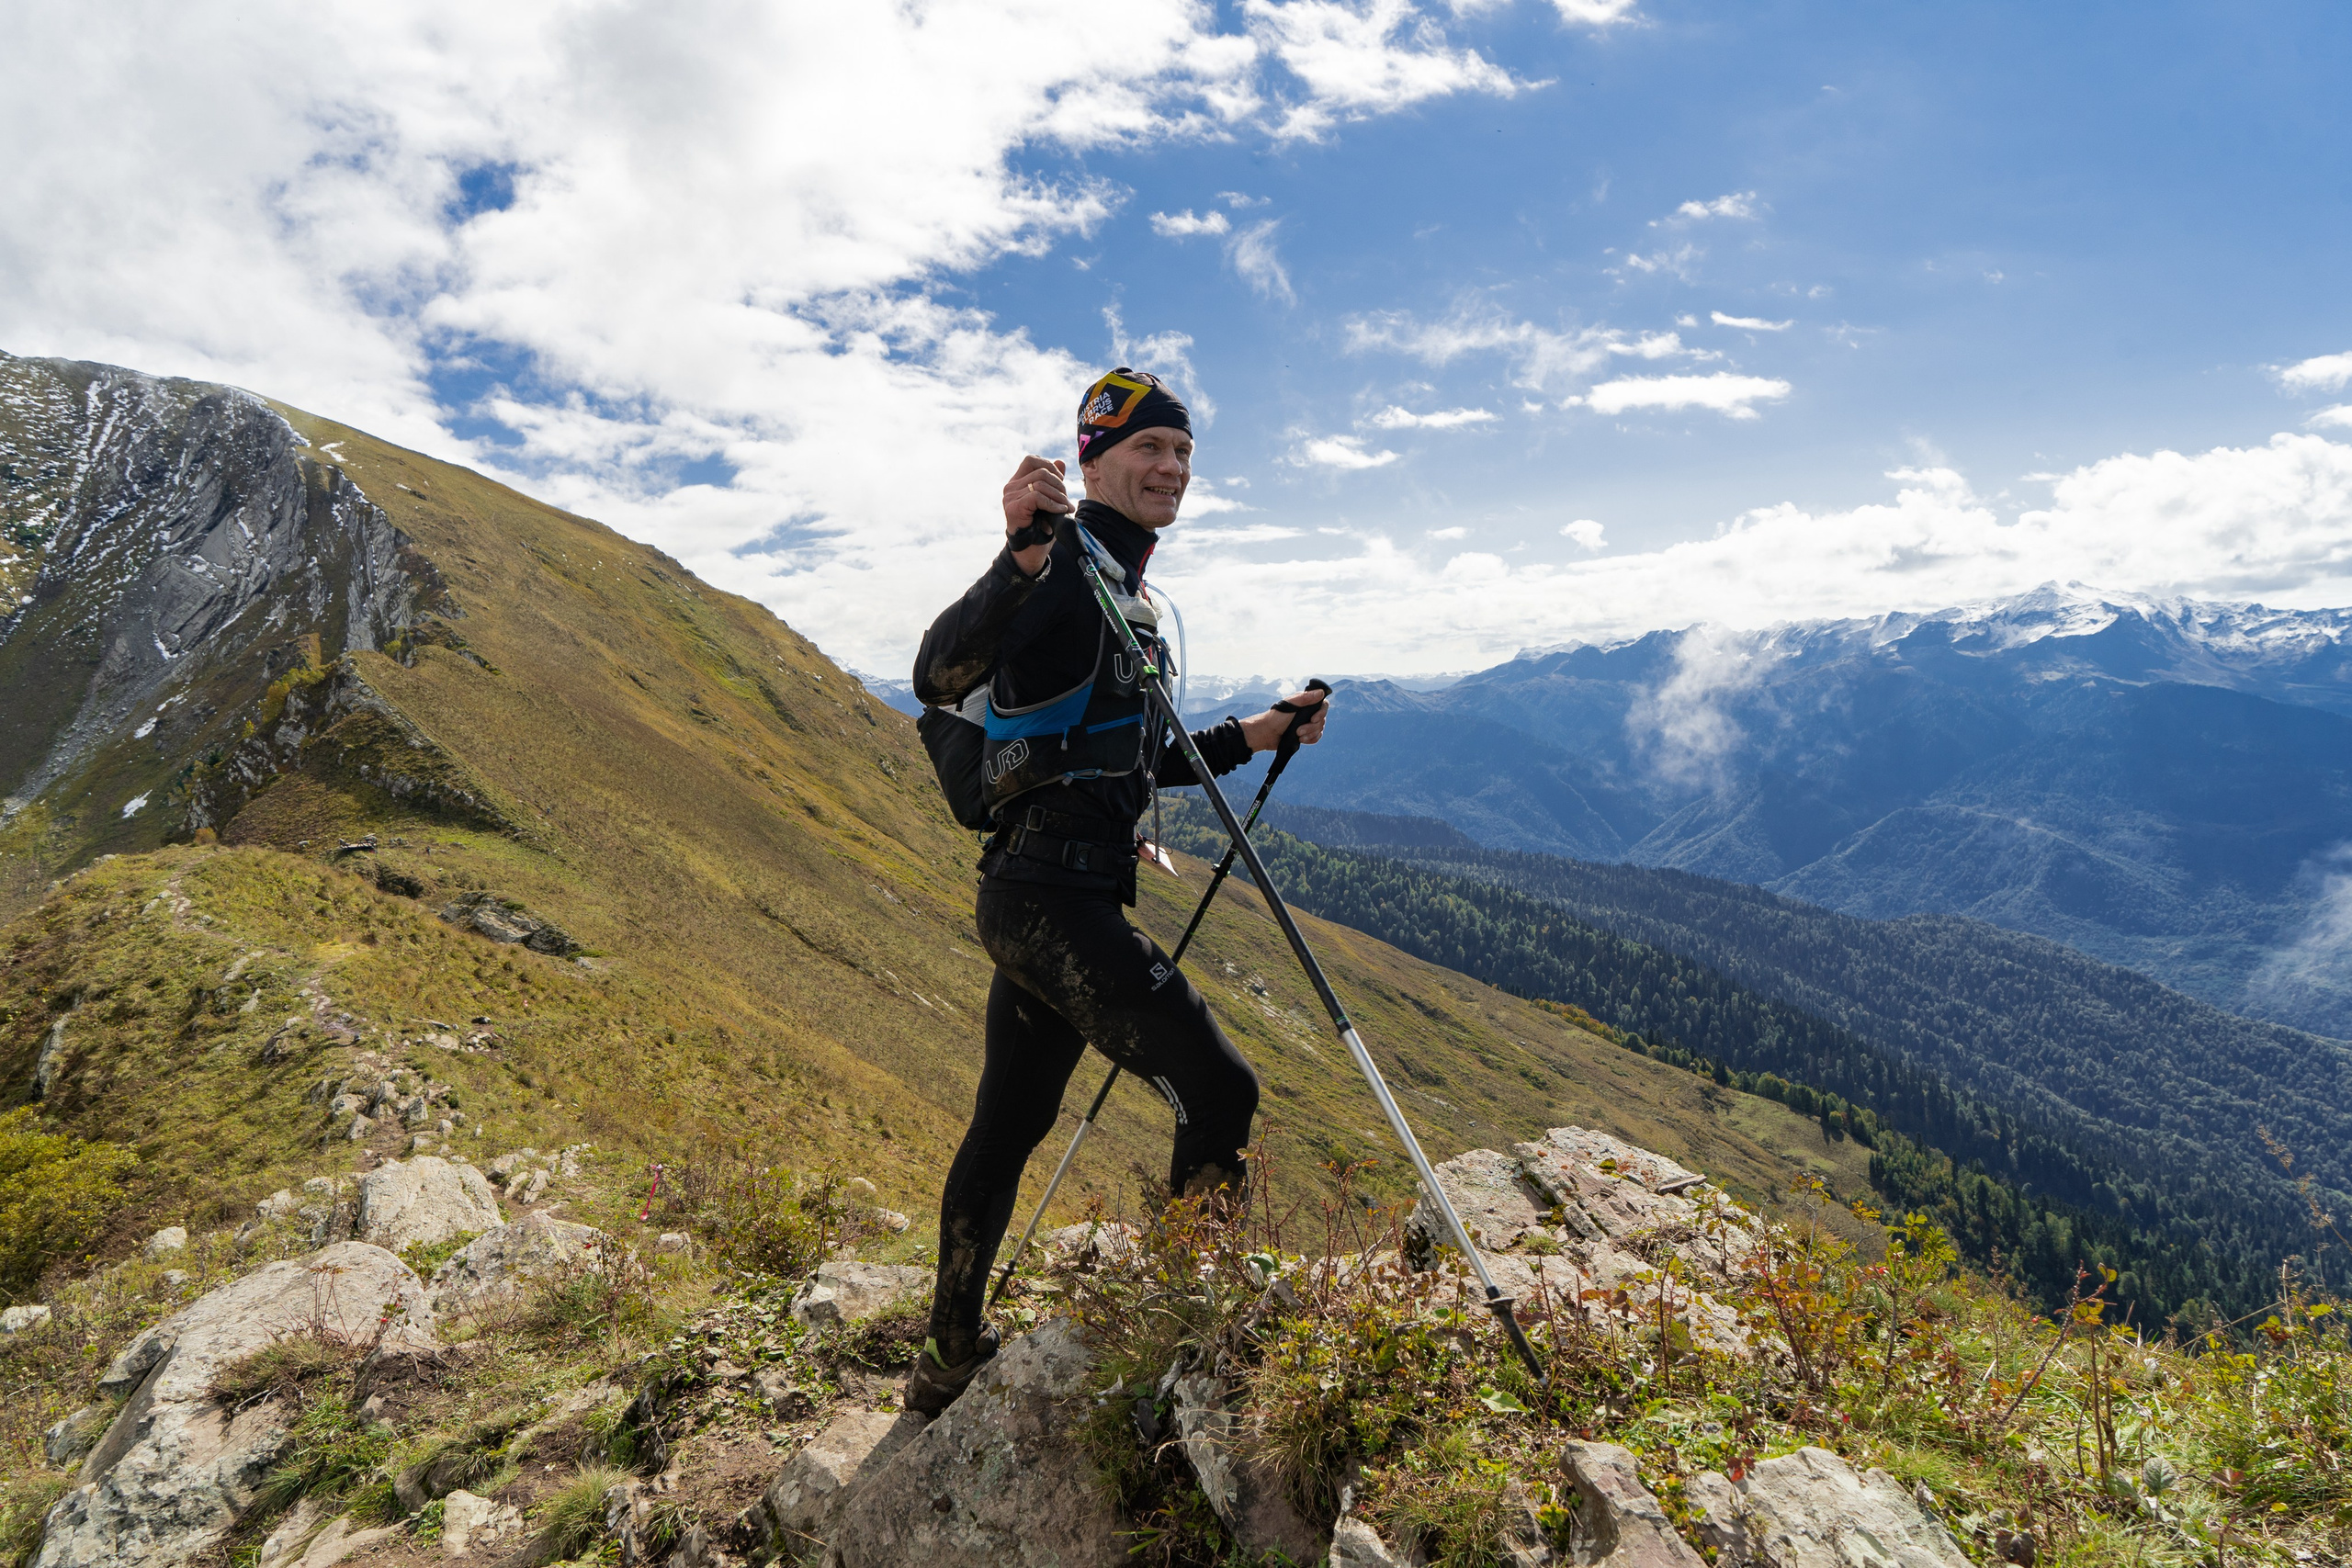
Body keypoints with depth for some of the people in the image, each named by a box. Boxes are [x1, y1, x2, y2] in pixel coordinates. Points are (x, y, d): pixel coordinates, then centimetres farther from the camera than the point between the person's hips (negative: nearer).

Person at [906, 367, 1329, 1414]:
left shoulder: (1130, 597, 21)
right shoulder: (1068, 563, -9)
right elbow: (937, 676, -25)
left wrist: (1250, 738, 20)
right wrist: (1021, 556, -39)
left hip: (1064, 899, 10)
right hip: (1047, 892, -10)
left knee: (1010, 1125, 16)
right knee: (1218, 1090, -13)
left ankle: (950, 1366, 30)